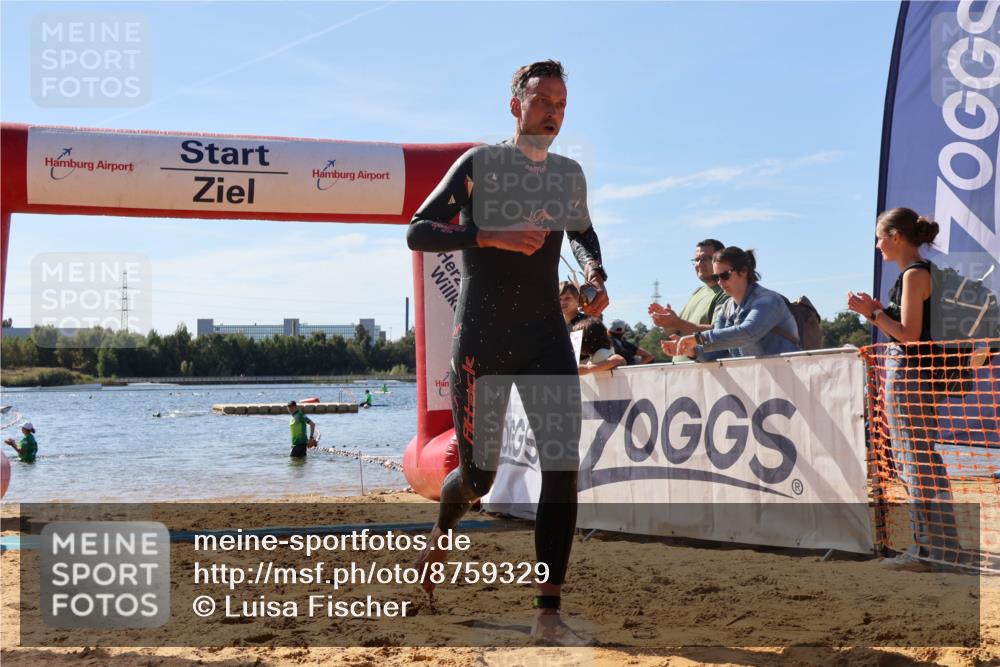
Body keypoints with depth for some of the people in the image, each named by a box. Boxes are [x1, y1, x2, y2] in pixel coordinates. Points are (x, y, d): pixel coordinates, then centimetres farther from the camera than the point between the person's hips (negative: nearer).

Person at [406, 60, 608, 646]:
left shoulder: (570, 175, 11)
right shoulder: (480, 164, -2)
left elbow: (584, 233, 29)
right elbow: (418, 232, -6)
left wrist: (596, 276, 8)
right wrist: (490, 235, -20)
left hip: (547, 337, 4)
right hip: (481, 341, -3)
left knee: (564, 466, -10)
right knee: (478, 477, 2)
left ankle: (549, 615, -4)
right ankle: (443, 530, 41)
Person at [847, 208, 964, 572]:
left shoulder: (914, 274, -13)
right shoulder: (916, 272, 16)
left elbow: (909, 335, -18)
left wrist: (873, 312, -11)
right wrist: (877, 310, 12)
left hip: (909, 374, -10)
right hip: (902, 373, 10)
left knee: (919, 462, -6)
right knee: (913, 462, 13)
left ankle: (935, 549, -1)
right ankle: (927, 545, 20)